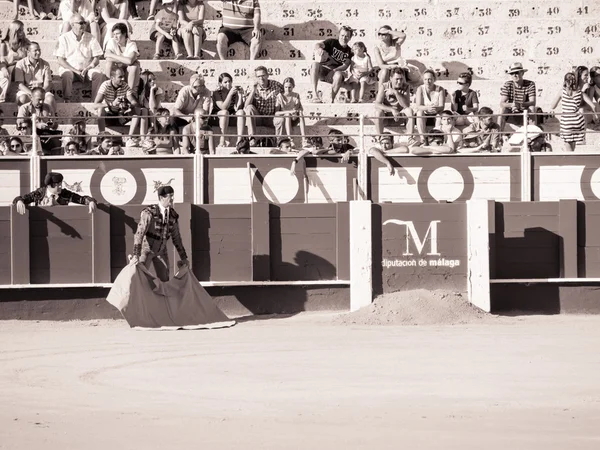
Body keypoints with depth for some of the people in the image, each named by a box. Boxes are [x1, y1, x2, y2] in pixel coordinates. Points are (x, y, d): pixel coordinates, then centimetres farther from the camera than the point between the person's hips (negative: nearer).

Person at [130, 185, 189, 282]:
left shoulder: (173, 215, -7)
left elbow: (176, 237, 3)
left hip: (161, 251, 5)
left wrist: (184, 258, 5)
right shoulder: (149, 212, -25)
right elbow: (139, 234, -31)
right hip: (146, 249, -5)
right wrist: (136, 256, -40)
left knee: (164, 280, 2)